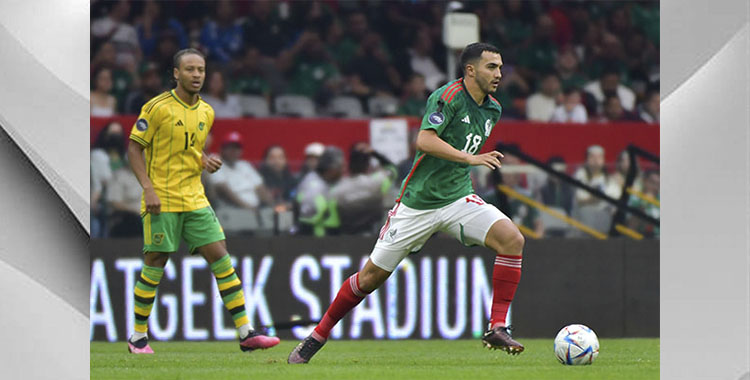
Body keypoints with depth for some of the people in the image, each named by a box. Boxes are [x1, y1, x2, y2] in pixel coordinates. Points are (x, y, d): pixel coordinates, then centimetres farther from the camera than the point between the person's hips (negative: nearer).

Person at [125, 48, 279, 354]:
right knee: (154, 268, -2)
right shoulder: (158, 108, -9)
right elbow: (134, 147, -6)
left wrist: (205, 161, 1)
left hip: (194, 199, 5)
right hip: (162, 201, -5)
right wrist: (148, 188, -16)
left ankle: (246, 333, -3)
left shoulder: (206, 112, 10)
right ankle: (138, 337, 12)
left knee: (221, 260, -2)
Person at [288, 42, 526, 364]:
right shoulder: (448, 97, -16)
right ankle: (318, 336, 19)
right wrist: (469, 158, -33)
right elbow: (425, 141, -30)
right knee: (372, 276, 1)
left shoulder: (492, 109, 7)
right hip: (419, 202, -6)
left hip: (457, 197, 6)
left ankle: (497, 328, -16)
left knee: (511, 239, -20)